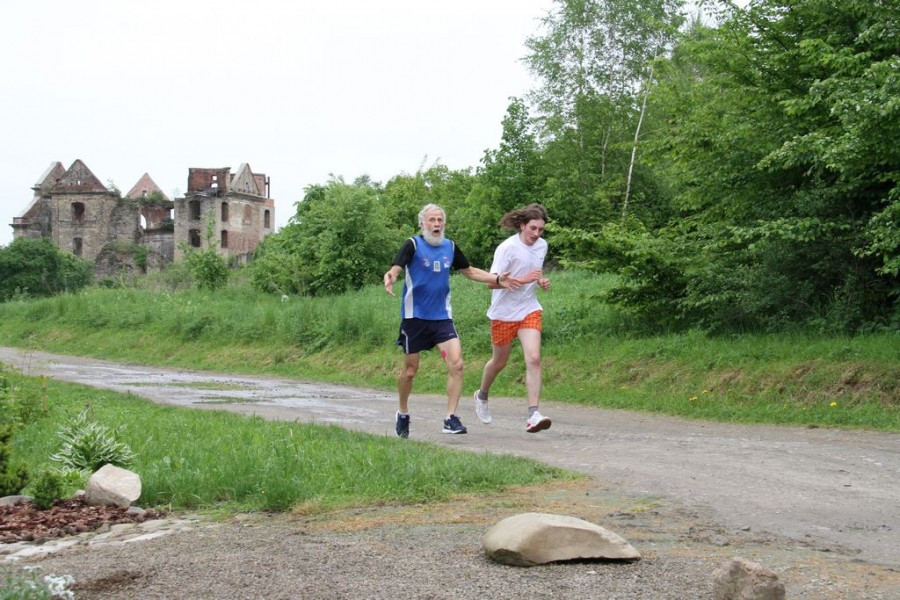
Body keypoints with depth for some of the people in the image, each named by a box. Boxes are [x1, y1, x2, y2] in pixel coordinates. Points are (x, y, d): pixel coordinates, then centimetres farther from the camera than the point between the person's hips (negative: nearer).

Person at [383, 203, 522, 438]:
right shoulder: (413, 245, -8)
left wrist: (497, 278, 10)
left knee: (456, 364, -13)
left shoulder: (450, 247, 7)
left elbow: (470, 271, 20)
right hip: (415, 317, -3)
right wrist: (390, 278, -45)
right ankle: (403, 414, 30)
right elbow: (396, 268, -21)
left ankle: (451, 418, -8)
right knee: (410, 370, 6)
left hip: (442, 317, 4)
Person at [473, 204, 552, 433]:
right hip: (503, 312, -4)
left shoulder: (542, 245, 3)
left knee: (533, 358, -15)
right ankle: (482, 395, 43)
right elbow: (491, 282, -21)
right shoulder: (507, 248, -17)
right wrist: (523, 279, -31)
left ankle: (533, 415, -19)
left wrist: (541, 281, 0)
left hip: (529, 311, 4)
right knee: (499, 362, 12)